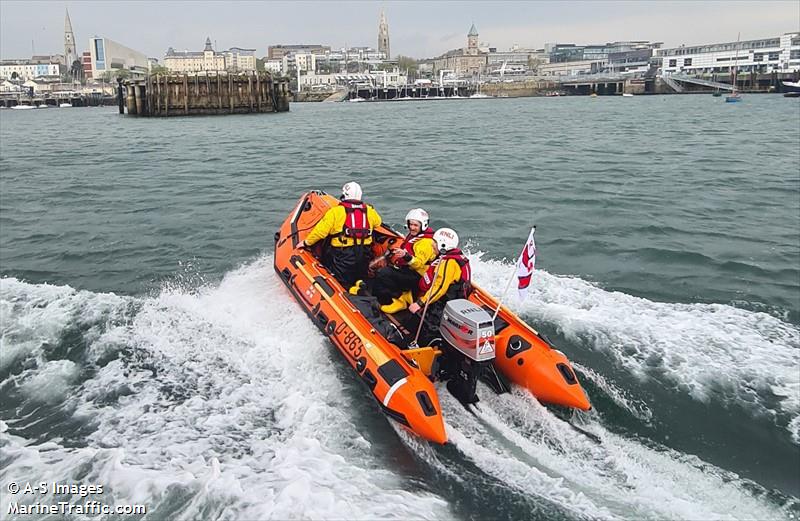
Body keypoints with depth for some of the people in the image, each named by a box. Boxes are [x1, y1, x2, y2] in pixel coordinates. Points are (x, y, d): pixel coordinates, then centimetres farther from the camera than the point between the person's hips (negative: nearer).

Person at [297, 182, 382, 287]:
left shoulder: (336, 211, -7)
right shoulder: (369, 211, 6)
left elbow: (320, 231, -6)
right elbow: (377, 222, 27)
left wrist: (306, 242, 9)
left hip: (343, 254, -4)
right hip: (364, 256, 4)